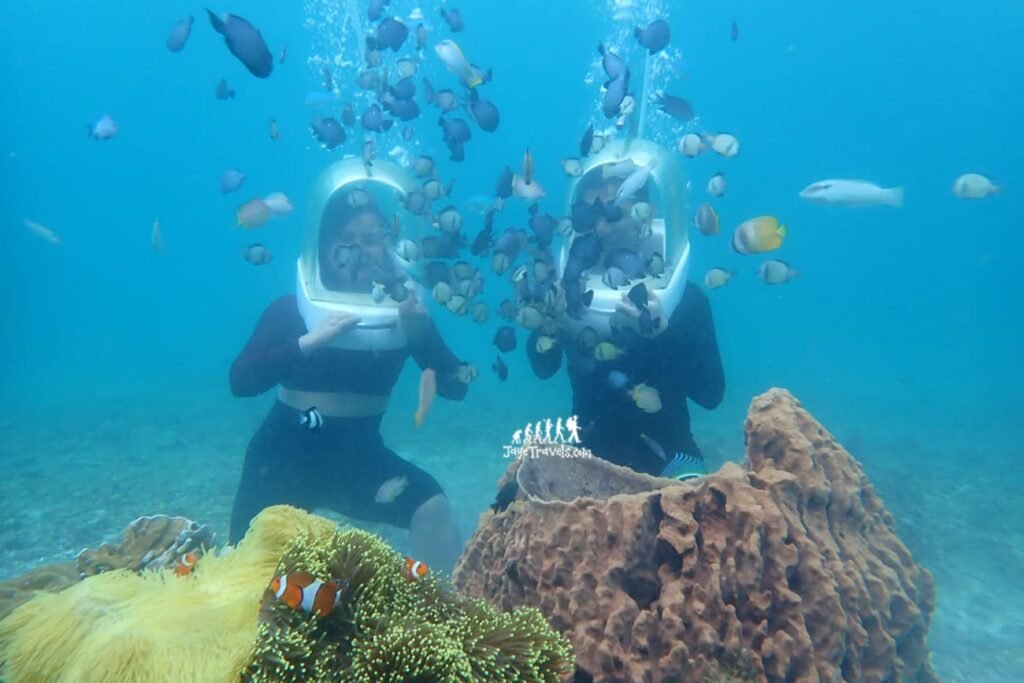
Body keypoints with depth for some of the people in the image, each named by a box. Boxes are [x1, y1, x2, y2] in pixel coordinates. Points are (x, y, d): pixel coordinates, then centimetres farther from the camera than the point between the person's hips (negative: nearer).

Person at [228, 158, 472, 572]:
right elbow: (240, 381, -20)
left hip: (361, 456, 1)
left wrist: (418, 332, -28)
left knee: (432, 508, -18)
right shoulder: (291, 309, -8)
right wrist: (309, 341, -32)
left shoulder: (406, 312, -5)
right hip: (284, 455, 0)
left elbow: (455, 387, -12)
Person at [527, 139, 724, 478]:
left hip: (664, 451, -2)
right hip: (590, 448, 3)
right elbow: (544, 367, 1)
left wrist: (661, 333, -30)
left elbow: (711, 394, -17)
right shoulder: (572, 286, -4)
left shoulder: (686, 298, -11)